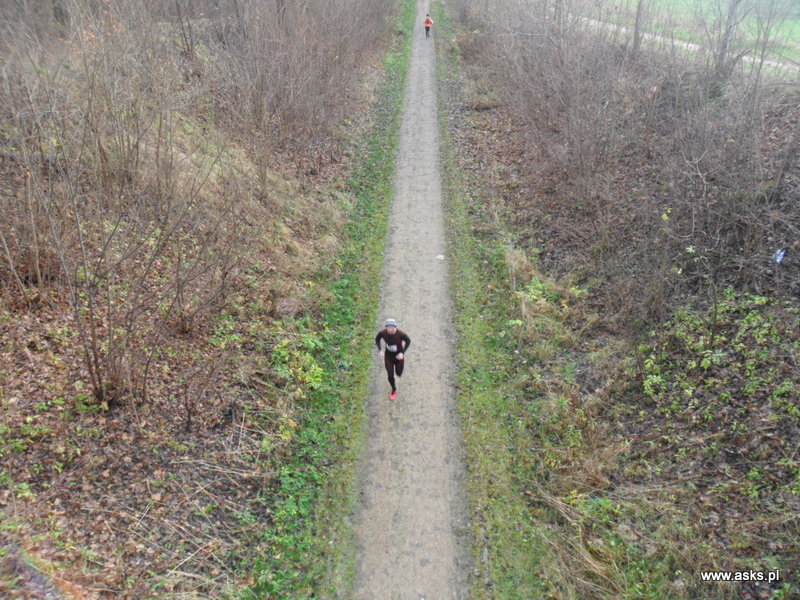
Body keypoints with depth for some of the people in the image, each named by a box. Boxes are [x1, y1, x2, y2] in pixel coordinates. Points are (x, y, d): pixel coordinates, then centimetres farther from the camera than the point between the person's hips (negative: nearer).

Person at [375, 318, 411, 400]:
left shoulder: (401, 334, -32)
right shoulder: (382, 333, -26)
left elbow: (408, 341, -13)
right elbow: (377, 339, -4)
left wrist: (402, 353, -19)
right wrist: (380, 350, -15)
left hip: (398, 355, -1)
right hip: (388, 355, 1)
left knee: (399, 374, 17)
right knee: (390, 375, 5)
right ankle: (394, 390, 37)